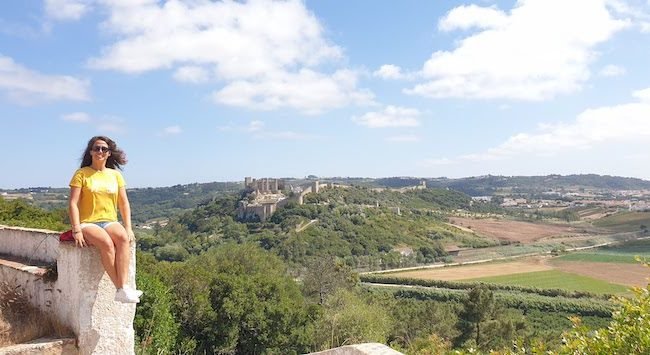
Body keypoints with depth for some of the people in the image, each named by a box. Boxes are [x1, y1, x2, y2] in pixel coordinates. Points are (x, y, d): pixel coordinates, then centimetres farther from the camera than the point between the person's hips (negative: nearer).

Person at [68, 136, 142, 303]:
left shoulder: (115, 175, 14)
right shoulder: (81, 174, 3)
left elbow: (124, 203, 12)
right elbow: (73, 204, -4)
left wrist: (128, 228, 0)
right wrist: (76, 231, -15)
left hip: (110, 222, 3)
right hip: (87, 223, -3)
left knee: (123, 238, -32)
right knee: (106, 242, -35)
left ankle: (124, 287, -38)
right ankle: (120, 289, -32)